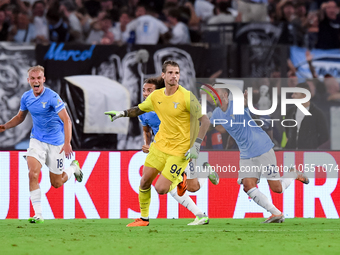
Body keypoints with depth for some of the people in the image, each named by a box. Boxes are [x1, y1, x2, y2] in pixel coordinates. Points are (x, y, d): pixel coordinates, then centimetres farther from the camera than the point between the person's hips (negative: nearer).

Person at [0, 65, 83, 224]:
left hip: (55, 142, -4)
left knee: (56, 183, 6)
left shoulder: (52, 97, -20)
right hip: (37, 140, 4)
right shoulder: (26, 97, -2)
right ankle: (38, 214, -15)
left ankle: (73, 168, 40)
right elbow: (20, 117, 16)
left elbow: (66, 119, -23)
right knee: (33, 173, -20)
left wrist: (67, 143, -34)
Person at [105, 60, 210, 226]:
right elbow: (139, 110, 20)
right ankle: (144, 218, 22)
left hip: (180, 150, -5)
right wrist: (122, 113, 2)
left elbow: (204, 120, -15)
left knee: (160, 189, -9)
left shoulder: (186, 97, -17)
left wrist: (196, 146, -21)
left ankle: (179, 180, 23)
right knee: (144, 182, 3)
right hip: (160, 144, 5)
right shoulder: (156, 96, 0)